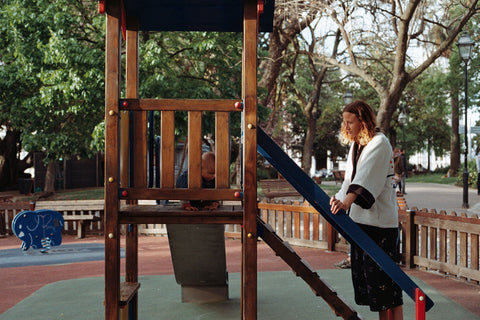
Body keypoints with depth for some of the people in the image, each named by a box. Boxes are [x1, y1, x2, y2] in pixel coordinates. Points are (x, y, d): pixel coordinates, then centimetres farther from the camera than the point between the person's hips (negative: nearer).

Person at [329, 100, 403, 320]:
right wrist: (339, 198, 4)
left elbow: (366, 176, -27)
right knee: (364, 274, 12)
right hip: (359, 219, 9)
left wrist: (348, 200, -39)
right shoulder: (355, 145, 15)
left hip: (380, 220, -9)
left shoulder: (379, 143, -12)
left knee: (383, 275, -7)